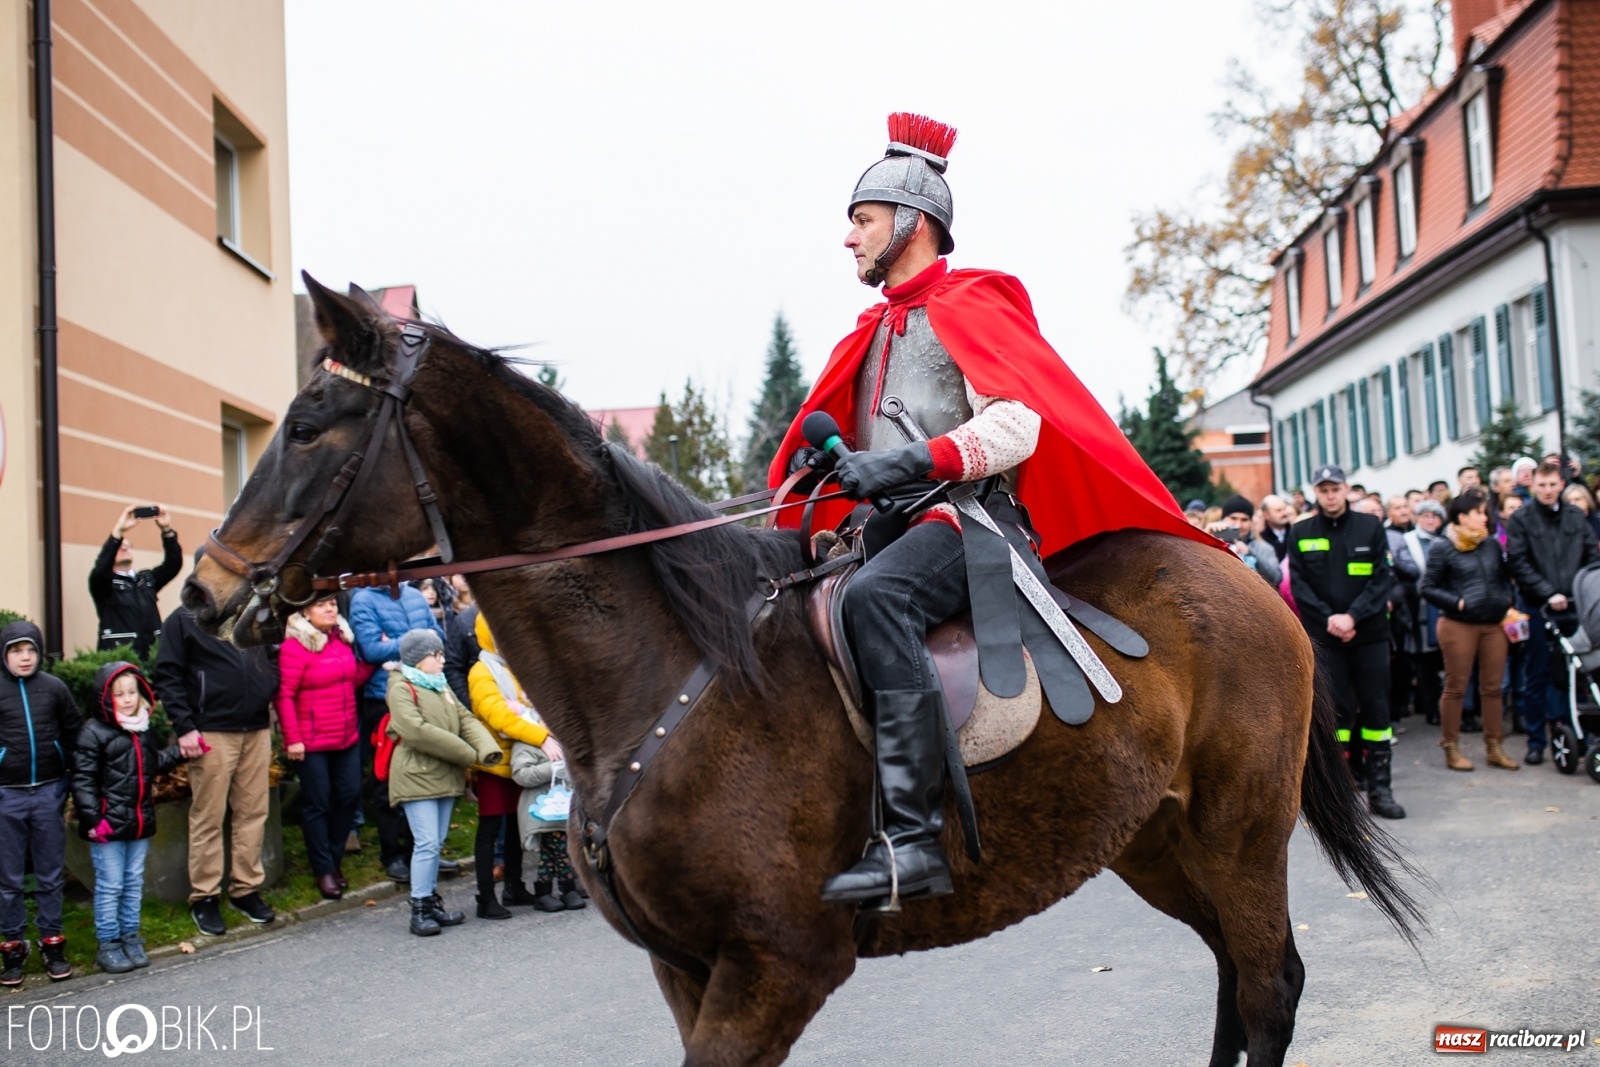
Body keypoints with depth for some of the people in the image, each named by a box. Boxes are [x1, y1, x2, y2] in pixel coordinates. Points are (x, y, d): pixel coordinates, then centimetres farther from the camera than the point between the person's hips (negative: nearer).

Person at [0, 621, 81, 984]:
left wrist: (70, 780, 5)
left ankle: (52, 944, 17)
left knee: (50, 875, 8)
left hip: (49, 792, 1)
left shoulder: (54, 687, 0)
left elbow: (75, 733, 7)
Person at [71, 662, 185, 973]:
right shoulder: (94, 733, -12)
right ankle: (108, 945, 9)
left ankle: (131, 939, 24)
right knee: (110, 886, 0)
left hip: (140, 821, 7)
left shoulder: (143, 730, 10)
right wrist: (92, 818, -20)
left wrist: (179, 751, 10)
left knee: (134, 883, 14)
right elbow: (83, 779, -14)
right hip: (108, 824, -7)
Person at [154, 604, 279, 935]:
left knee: (253, 814, 7)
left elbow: (273, 660, 22)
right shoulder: (184, 619, -1)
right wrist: (184, 727, -12)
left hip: (257, 730, 5)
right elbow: (167, 675, -6)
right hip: (212, 732, -5)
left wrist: (270, 693, 3)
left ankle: (246, 889, 18)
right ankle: (205, 898, 9)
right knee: (208, 818, 0)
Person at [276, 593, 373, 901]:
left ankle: (335, 859, 25)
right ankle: (323, 869, 12)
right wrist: (292, 739, -17)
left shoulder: (343, 639, 9)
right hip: (312, 742, -7)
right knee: (317, 803, 2)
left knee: (349, 796, 8)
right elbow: (285, 696, -14)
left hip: (347, 737, 7)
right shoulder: (294, 647, -12)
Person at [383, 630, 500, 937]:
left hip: (446, 776, 8)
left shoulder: (441, 687, 17)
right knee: (426, 843, -10)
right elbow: (417, 731, -22)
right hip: (417, 776, -8)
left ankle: (432, 901, 20)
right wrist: (466, 754, -16)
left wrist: (487, 750, -11)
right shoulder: (401, 689, -10)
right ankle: (420, 908, -4)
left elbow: (465, 720, 10)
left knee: (436, 843, 12)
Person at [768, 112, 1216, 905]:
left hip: (965, 514, -9)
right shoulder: (875, 329, 23)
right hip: (889, 523, 9)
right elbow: (863, 439, 29)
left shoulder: (967, 306, 0)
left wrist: (910, 463, -25)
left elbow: (1017, 425, -14)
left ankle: (913, 839, -41)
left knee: (872, 597, -35)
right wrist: (821, 459, 4)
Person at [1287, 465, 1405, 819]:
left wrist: (1353, 616, -14)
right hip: (1324, 635, 0)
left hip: (1370, 633, 0)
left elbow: (1383, 578, -3)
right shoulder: (1302, 533, 3)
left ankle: (1379, 788, 10)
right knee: (1334, 709, 0)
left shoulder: (1371, 526, 2)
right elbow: (1299, 584, 0)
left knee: (1375, 707, 3)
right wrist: (1328, 618, -14)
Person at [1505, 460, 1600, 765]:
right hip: (1537, 608, -2)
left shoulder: (1575, 517, 9)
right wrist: (1548, 593, -15)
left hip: (1573, 606, 3)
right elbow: (1518, 564, -8)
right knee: (1537, 677, 4)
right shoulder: (1521, 520, -1)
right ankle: (1536, 741, 11)